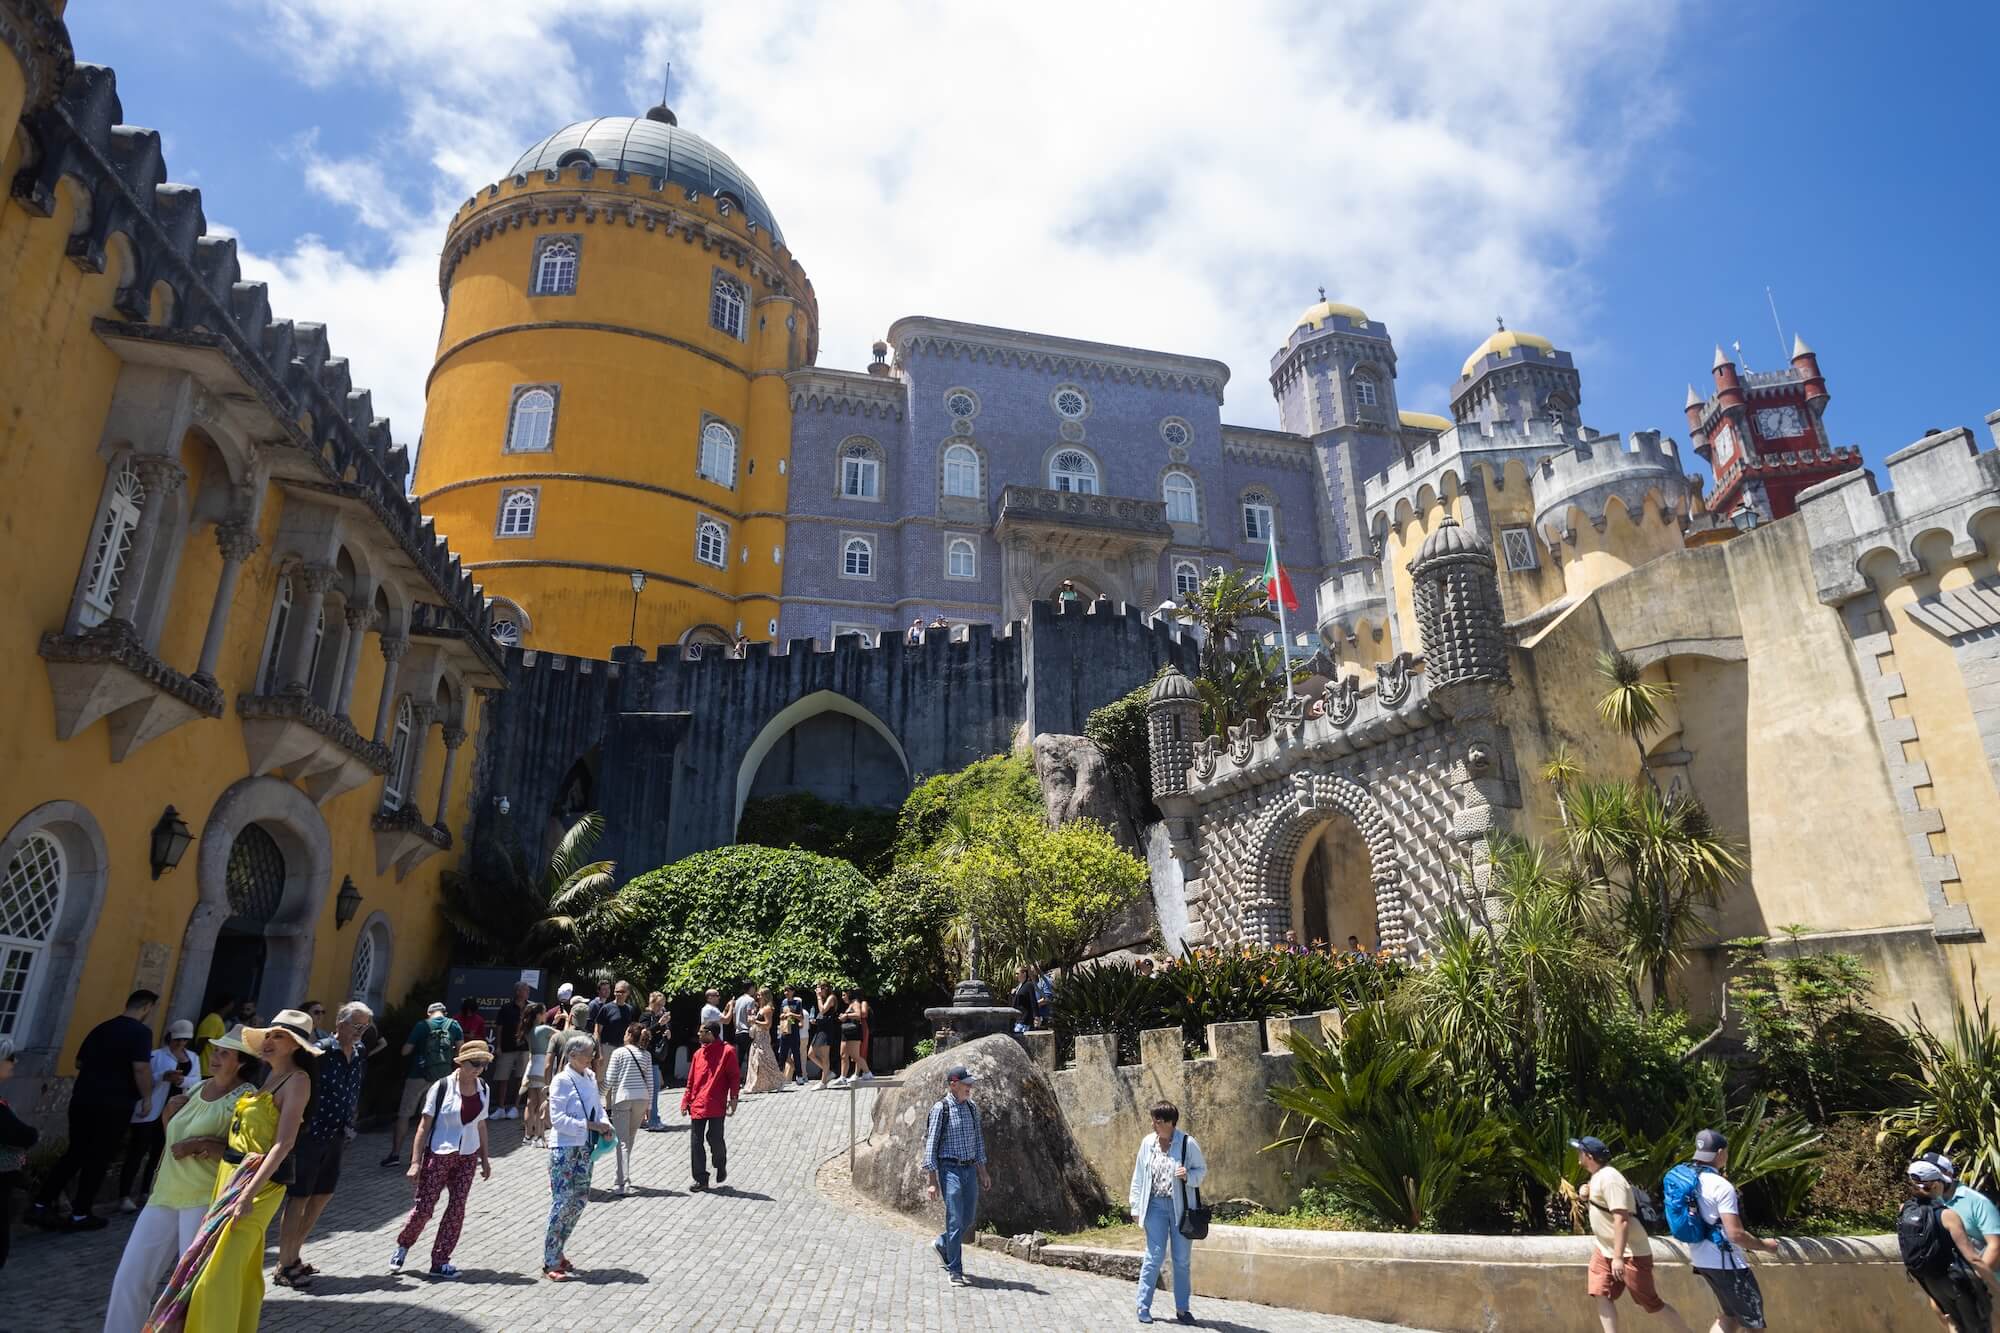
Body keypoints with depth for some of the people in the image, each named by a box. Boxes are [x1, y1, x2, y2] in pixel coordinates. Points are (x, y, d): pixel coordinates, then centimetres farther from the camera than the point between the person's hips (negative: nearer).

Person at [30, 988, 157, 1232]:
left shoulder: (102, 1027, 10)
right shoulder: (141, 1032, -13)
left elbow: (79, 1061, 20)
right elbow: (141, 1068, -21)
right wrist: (147, 1097, -7)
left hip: (82, 1099, 7)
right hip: (114, 1104, -7)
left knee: (74, 1153, 17)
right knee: (98, 1158, 5)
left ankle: (41, 1205, 15)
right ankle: (80, 1215, 12)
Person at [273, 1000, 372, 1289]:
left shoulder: (360, 1055, 5)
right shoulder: (320, 1052, -16)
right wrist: (302, 1125, -20)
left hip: (337, 1137, 7)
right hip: (311, 1135, -7)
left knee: (322, 1196, 17)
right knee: (299, 1199, 3)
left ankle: (294, 1255, 33)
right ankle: (283, 1267, 15)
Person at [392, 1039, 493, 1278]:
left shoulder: (484, 1089, 3)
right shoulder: (442, 1087, -12)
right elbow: (424, 1125, -9)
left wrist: (485, 1159, 13)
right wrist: (415, 1161, -13)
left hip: (468, 1157, 4)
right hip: (439, 1154, -4)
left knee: (457, 1208, 2)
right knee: (423, 1206, -1)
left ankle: (440, 1261, 14)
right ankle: (402, 1246, 28)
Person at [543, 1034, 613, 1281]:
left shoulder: (590, 1077, 6)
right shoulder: (561, 1081, -15)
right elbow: (557, 1118, -19)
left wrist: (605, 1124, -6)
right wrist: (590, 1125, -21)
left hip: (584, 1148, 7)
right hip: (564, 1149, -7)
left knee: (579, 1201, 12)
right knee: (562, 1203, -5)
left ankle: (556, 1252, 28)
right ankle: (550, 1263, 6)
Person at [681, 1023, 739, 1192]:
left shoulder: (727, 1051, -4)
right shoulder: (698, 1053, 12)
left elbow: (735, 1076, -3)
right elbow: (691, 1080, 16)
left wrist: (733, 1098, -8)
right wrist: (685, 1101, 10)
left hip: (716, 1105, -5)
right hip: (697, 1105, 5)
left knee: (715, 1137, -7)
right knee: (695, 1142, 3)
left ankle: (721, 1167, 23)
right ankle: (701, 1179, 12)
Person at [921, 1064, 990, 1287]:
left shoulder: (972, 1108, 8)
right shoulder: (940, 1109, -11)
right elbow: (931, 1145, -9)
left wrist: (982, 1171, 16)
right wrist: (932, 1181, -11)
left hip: (970, 1169, 6)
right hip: (950, 1169, -6)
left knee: (968, 1219, 11)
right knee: (955, 1221, -7)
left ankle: (941, 1245, 36)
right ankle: (955, 1271, 5)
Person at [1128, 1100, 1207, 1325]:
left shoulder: (1187, 1142, -10)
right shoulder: (1148, 1142, -2)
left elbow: (1202, 1169, 1)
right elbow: (1139, 1176, 5)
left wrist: (1188, 1176, -20)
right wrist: (1135, 1206, 5)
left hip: (1181, 1206, -1)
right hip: (1156, 1205, 1)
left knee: (1182, 1260, 9)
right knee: (1154, 1256, 0)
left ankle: (1181, 1309, 23)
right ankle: (1143, 1307, 12)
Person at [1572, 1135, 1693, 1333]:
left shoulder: (1609, 1178, -23)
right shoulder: (1597, 1176, 8)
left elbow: (1621, 1219, -28)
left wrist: (1618, 1257, -30)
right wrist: (1587, 1194, 4)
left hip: (1631, 1253, -9)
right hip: (1605, 1251, 9)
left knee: (1651, 1304, 1)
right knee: (1601, 1295, -1)